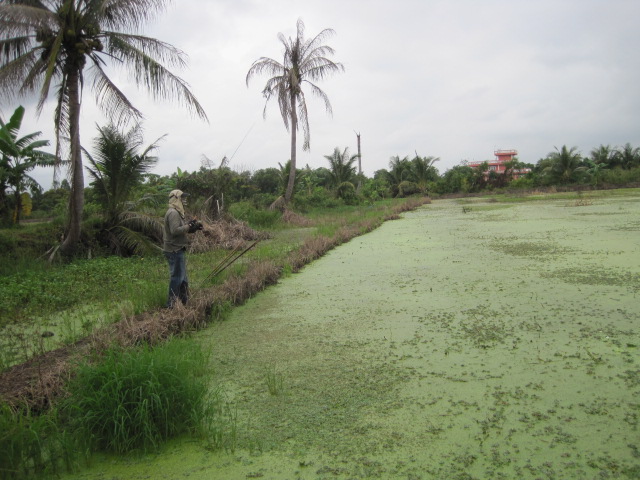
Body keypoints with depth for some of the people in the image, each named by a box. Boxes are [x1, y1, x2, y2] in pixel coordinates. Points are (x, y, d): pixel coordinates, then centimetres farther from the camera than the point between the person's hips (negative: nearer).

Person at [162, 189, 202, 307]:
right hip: (175, 250, -11)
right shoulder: (173, 213, -17)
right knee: (177, 276, -6)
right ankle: (171, 304, 1)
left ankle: (184, 301, 27)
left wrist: (191, 226, 4)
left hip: (178, 249, 11)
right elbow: (175, 230, -27)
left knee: (183, 276, 17)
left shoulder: (177, 212, 17)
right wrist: (189, 227, -20)